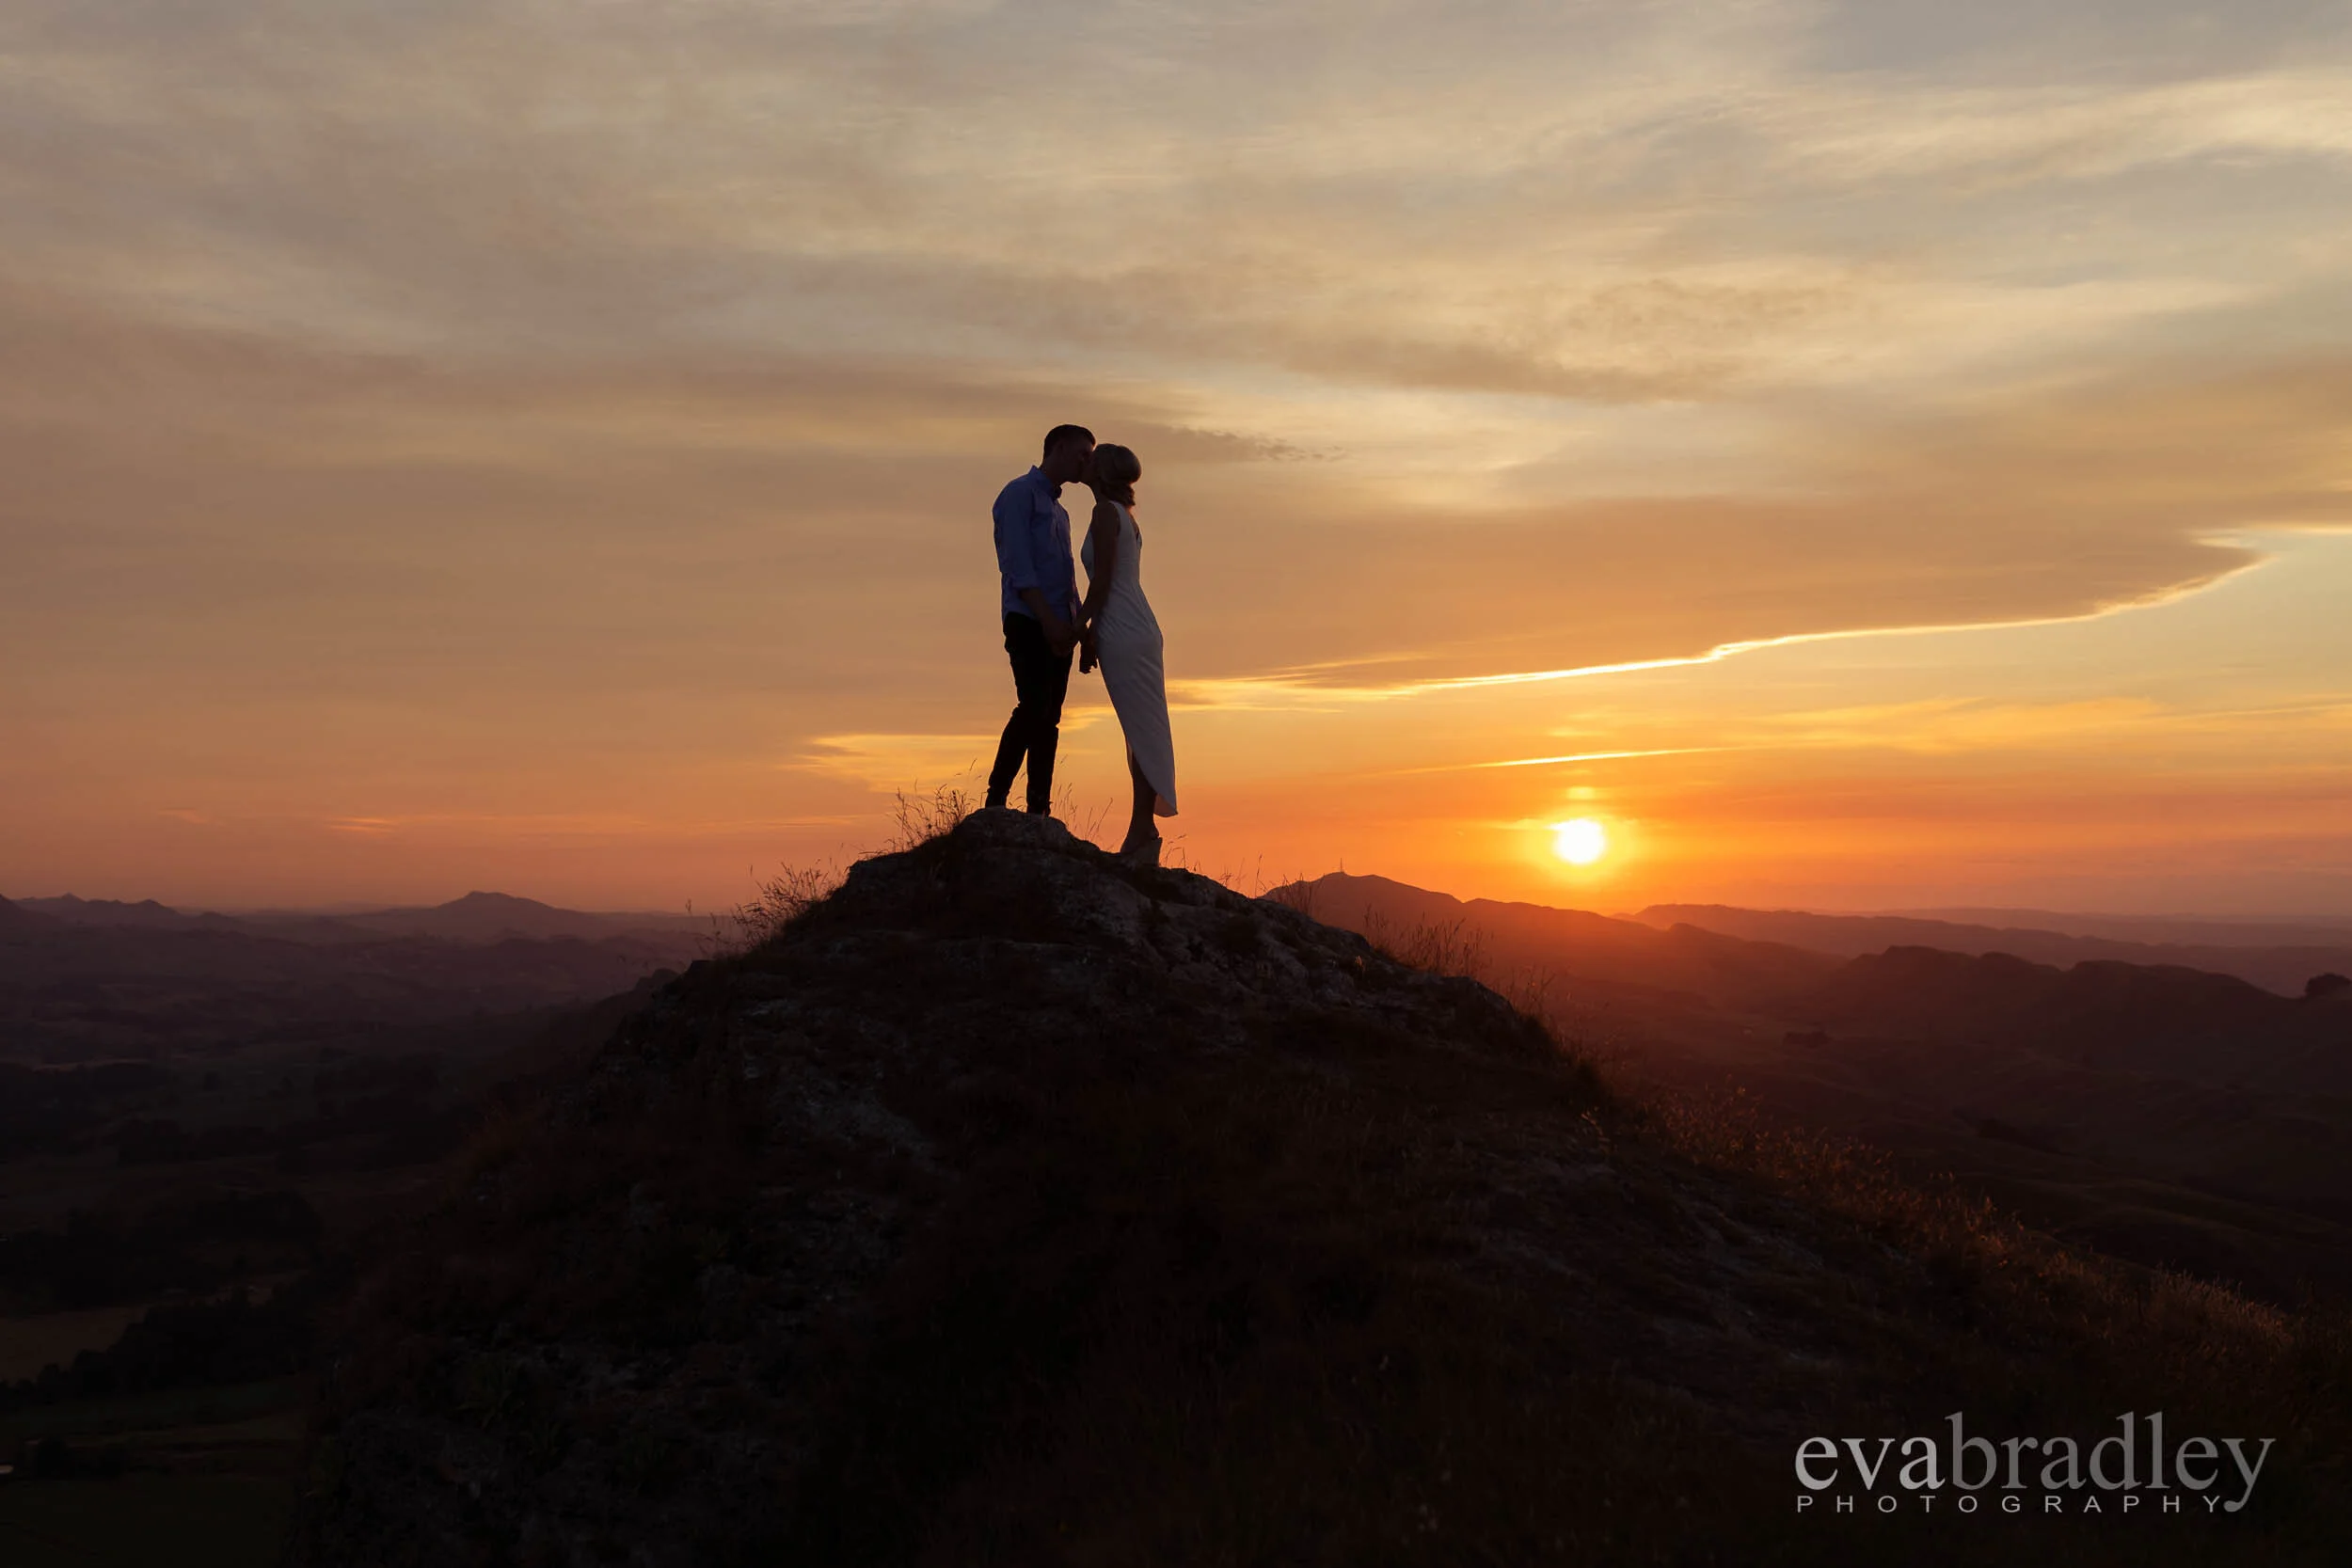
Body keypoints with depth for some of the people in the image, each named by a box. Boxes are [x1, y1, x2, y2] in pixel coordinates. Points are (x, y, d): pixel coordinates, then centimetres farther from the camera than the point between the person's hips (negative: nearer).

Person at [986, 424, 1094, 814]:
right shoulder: (1020, 494, -1)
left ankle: (1039, 811, 3)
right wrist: (1048, 620, -19)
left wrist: (1078, 625, 10)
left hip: (1057, 628, 8)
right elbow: (1017, 565, -11)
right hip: (1029, 623, -8)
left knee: (1049, 719, 3)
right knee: (1033, 709, -18)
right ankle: (997, 800, -15)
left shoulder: (1058, 509, 25)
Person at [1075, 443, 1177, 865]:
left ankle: (1143, 835, -8)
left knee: (1143, 734, -9)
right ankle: (1141, 836, 12)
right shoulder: (1124, 515, 19)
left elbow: (1102, 578, -14)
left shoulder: (1106, 512, -8)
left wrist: (1080, 628, -8)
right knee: (1142, 734, 8)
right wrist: (1091, 635, 18)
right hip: (1135, 632, 9)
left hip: (1124, 636, -9)